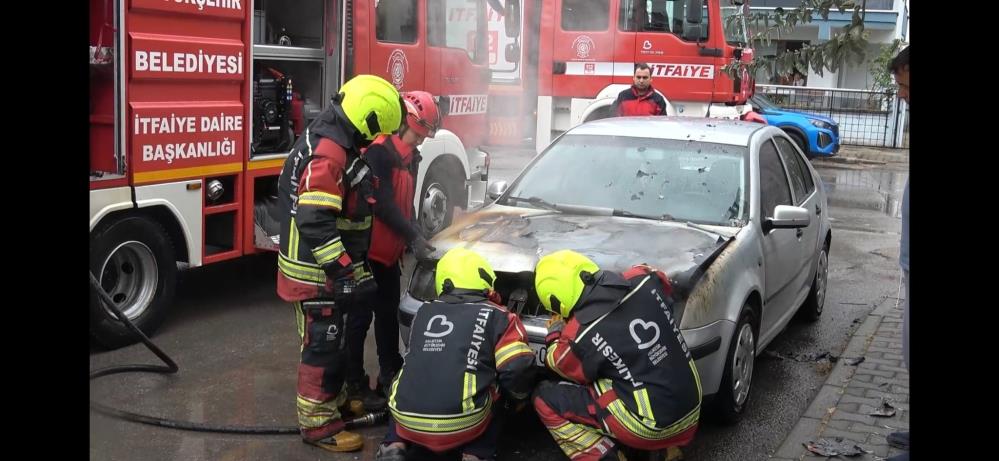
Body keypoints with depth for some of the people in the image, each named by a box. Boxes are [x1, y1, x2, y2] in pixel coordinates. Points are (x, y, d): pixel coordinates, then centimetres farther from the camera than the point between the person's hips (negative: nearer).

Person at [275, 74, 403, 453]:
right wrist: (344, 273, -30)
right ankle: (318, 423, 12)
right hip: (316, 273, -10)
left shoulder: (332, 141, 9)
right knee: (322, 346, 1)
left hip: (326, 269, 10)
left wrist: (354, 268, 26)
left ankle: (333, 401, 38)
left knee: (330, 341, 22)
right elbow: (314, 221, -32)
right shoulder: (328, 151, -25)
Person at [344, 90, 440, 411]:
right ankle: (355, 387, 6)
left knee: (388, 312, 18)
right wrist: (413, 236, -20)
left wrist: (413, 236, 1)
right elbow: (382, 204, -23)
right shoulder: (379, 153, -18)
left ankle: (390, 375, 31)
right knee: (360, 316, -2)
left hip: (390, 251, 10)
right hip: (368, 250, -9)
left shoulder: (410, 157, 12)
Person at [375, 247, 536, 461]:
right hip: (461, 425, -3)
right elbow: (517, 369, -1)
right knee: (493, 395, 27)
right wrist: (519, 395, 21)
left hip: (407, 420, 3)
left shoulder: (424, 311, 18)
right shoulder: (496, 316, 6)